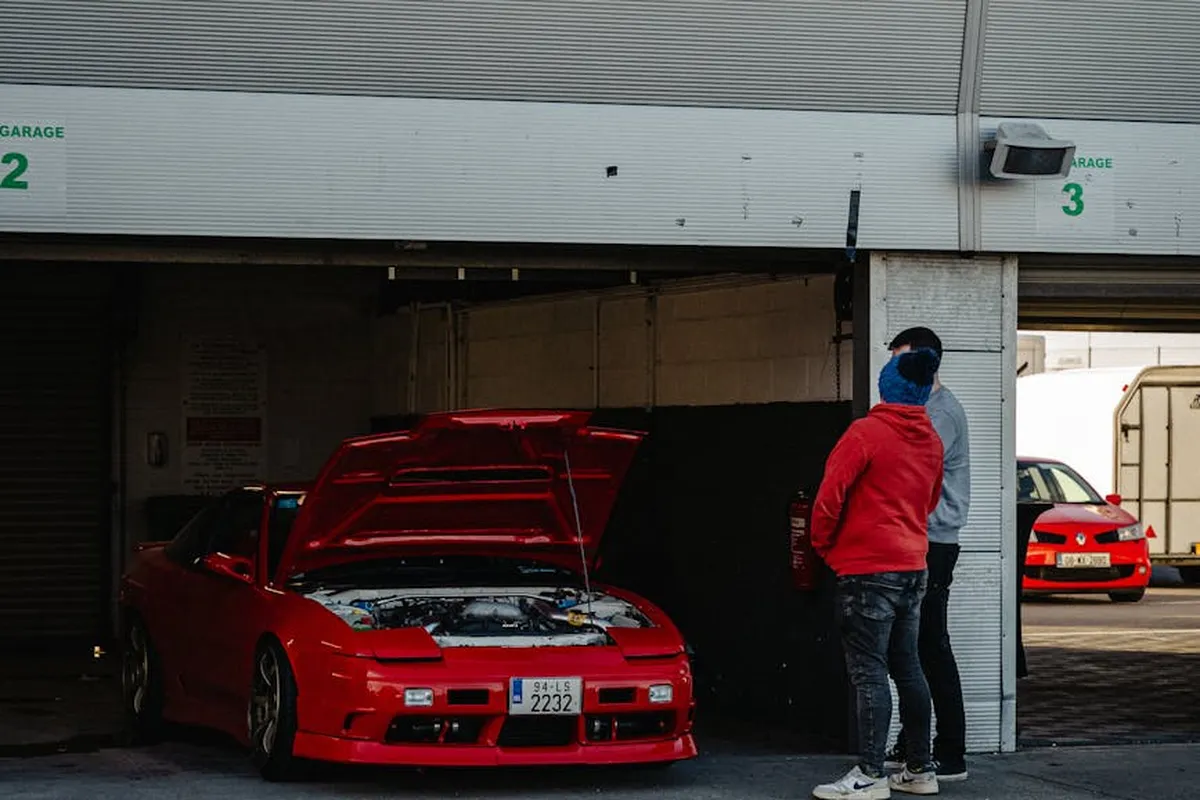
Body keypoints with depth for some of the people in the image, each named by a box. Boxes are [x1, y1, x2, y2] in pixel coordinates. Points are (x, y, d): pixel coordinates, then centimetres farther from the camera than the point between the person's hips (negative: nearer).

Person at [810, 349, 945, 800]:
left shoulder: (866, 432, -13)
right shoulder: (931, 441, 10)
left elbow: (830, 495, -15)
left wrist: (822, 544, 0)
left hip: (868, 569, -7)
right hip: (913, 567, 7)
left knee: (869, 673, -7)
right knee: (907, 668, 13)